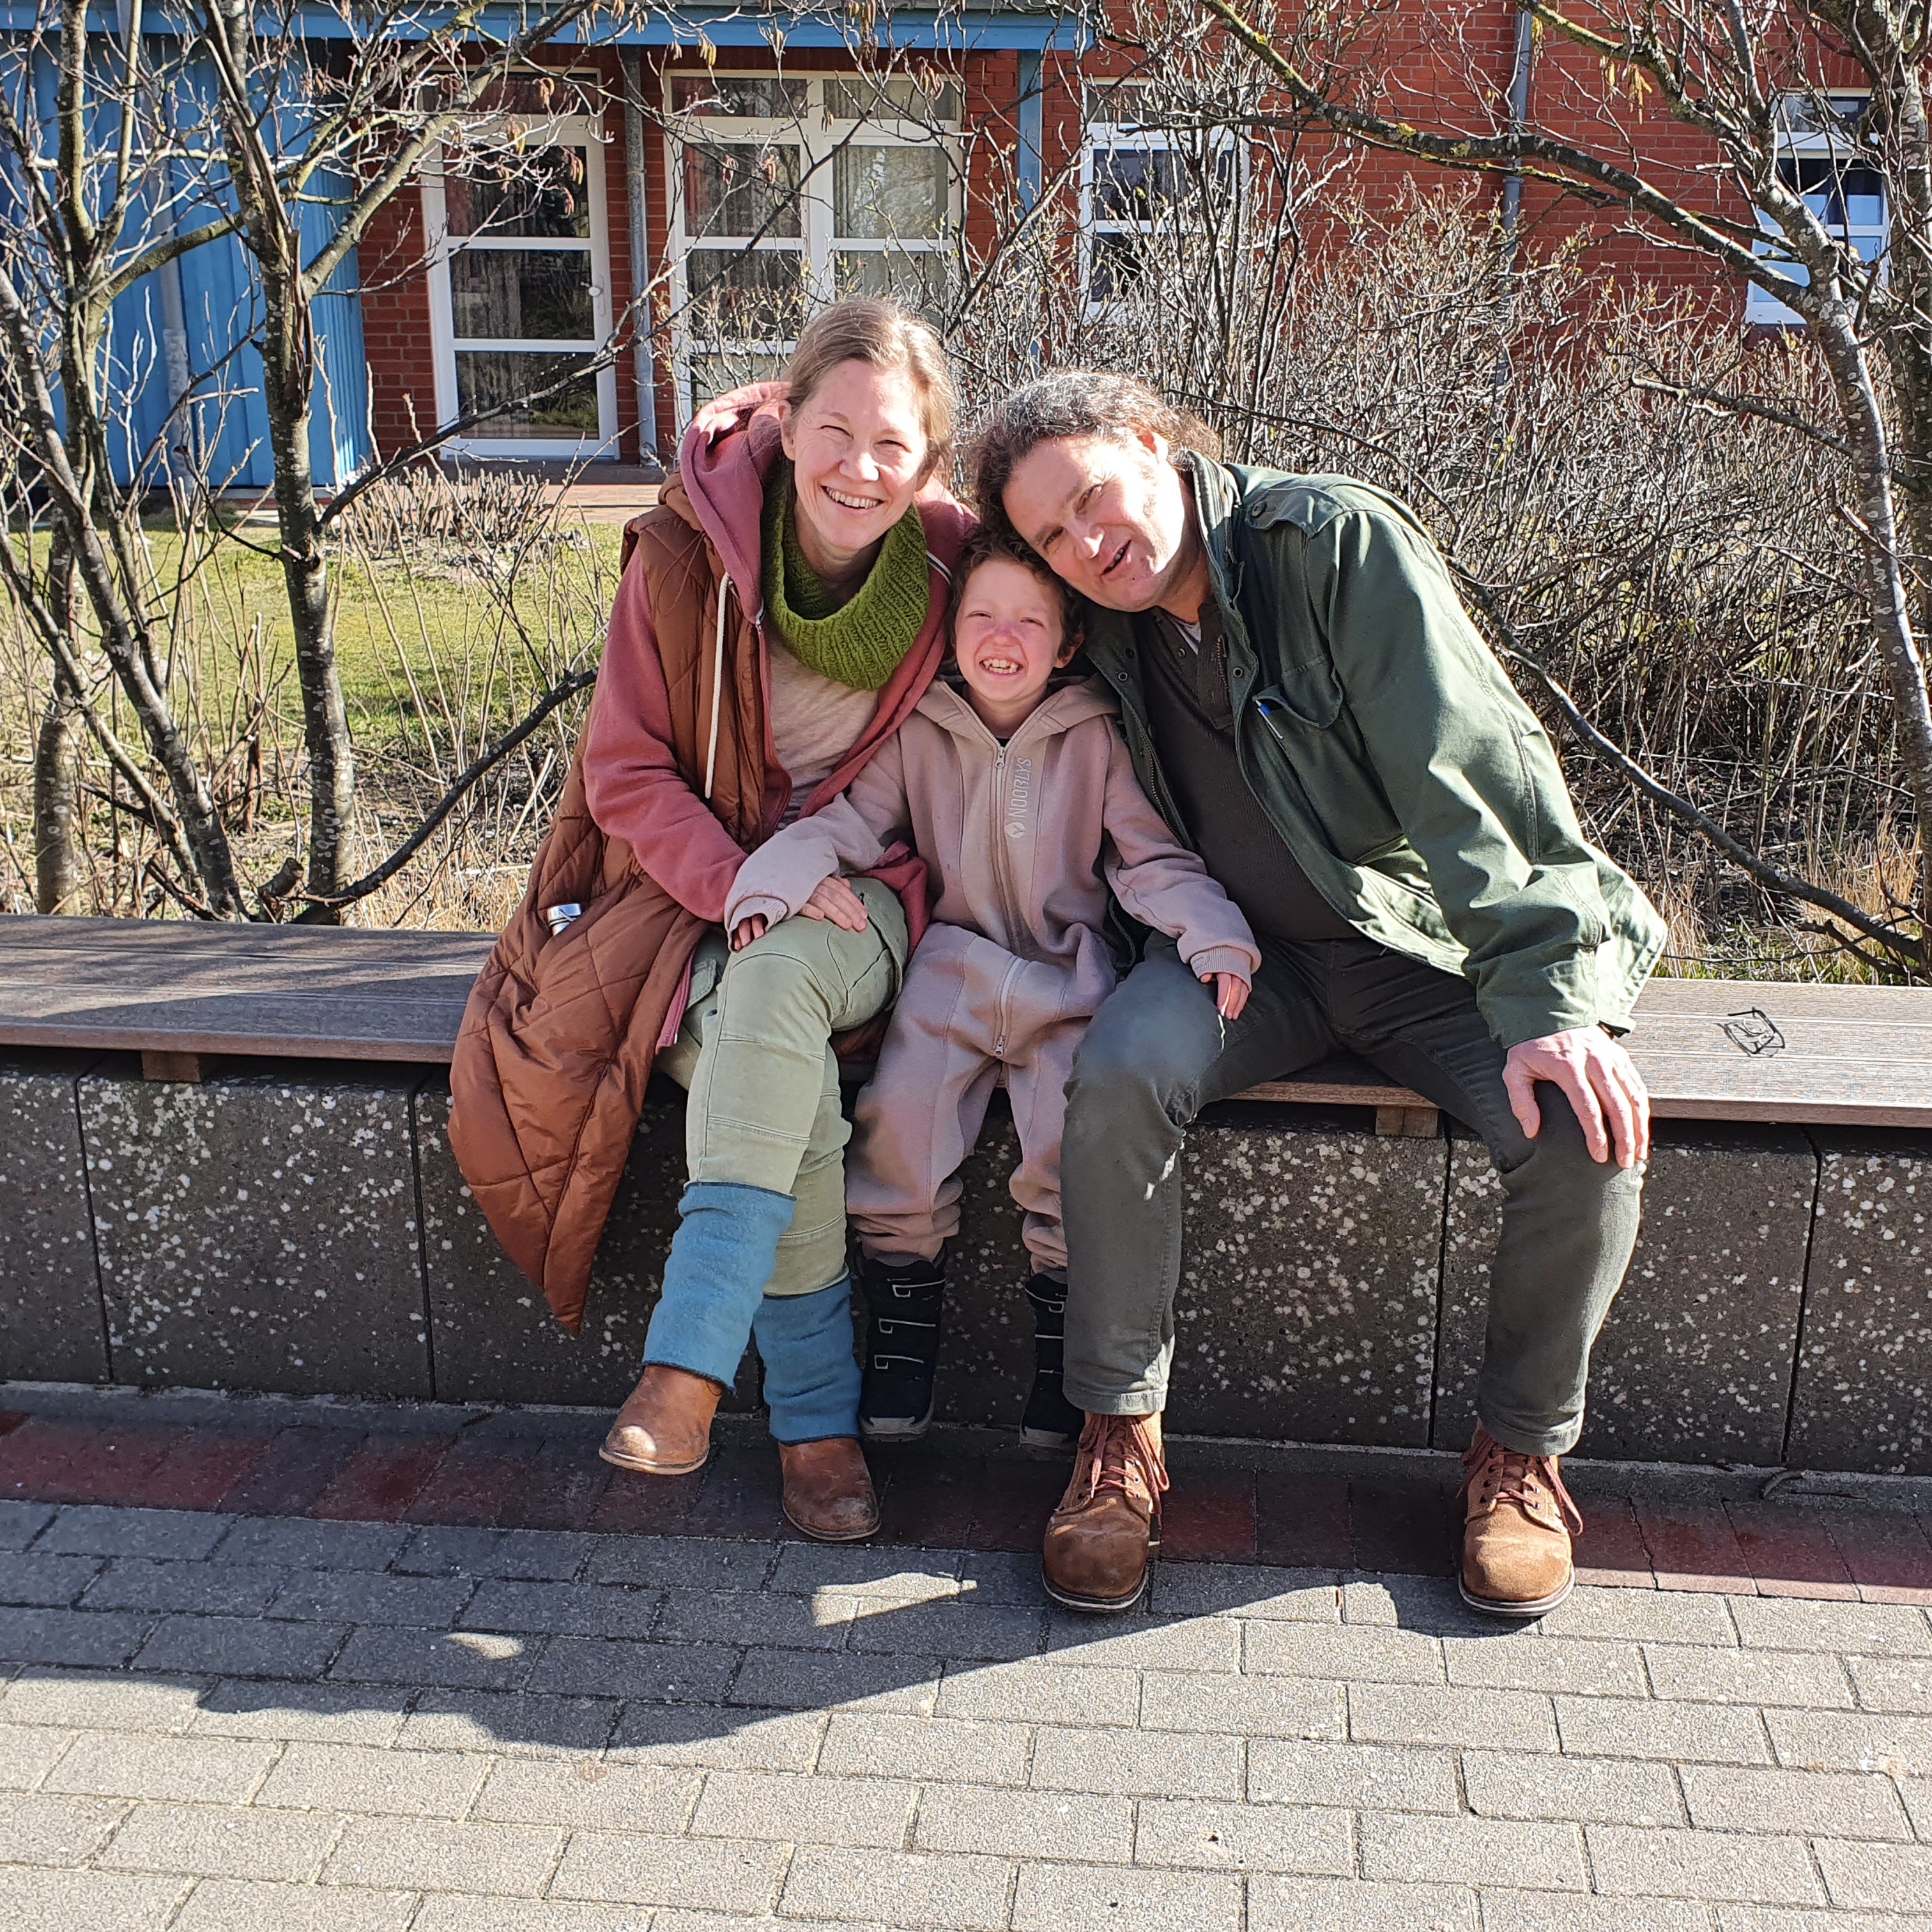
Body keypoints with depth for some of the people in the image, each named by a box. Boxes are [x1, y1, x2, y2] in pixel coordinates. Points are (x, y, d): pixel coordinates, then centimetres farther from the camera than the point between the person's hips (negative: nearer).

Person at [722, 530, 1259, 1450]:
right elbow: (846, 821, 0)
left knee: (1077, 1133, -24)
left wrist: (1216, 940, -15)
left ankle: (1062, 1340, -2)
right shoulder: (919, 732, 7)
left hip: (1065, 977, -1)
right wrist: (772, 885, -19)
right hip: (950, 971, 1)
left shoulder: (1097, 737, 4)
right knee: (898, 1114, -22)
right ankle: (906, 1320, 0)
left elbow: (1153, 857, 1)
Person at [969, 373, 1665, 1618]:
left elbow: (1475, 770, -22)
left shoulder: (1340, 540, -14)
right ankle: (1120, 1434, -11)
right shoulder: (1105, 626, 0)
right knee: (1120, 1074, -27)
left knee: (1588, 1128, -27)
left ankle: (1525, 1444, 0)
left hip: (1436, 941, -2)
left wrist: (1552, 992, -31)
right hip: (1251, 952, 3)